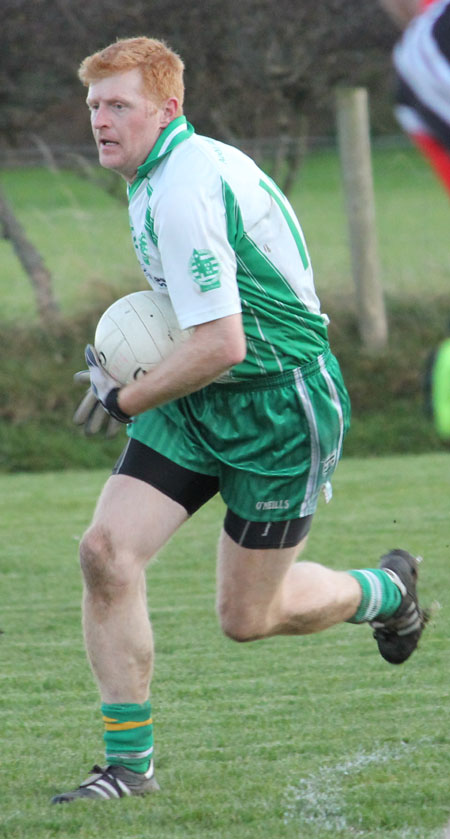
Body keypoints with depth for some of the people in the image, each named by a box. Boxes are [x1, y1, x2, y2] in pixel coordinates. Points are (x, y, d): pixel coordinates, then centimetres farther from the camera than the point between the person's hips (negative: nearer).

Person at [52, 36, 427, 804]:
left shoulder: (184, 192, -25)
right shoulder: (162, 174, 7)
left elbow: (220, 346, -29)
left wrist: (124, 400, -16)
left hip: (276, 409, -9)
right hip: (197, 404, 9)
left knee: (246, 618, 3)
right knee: (106, 552, -9)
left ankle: (385, 590, 34)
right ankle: (128, 763, -2)